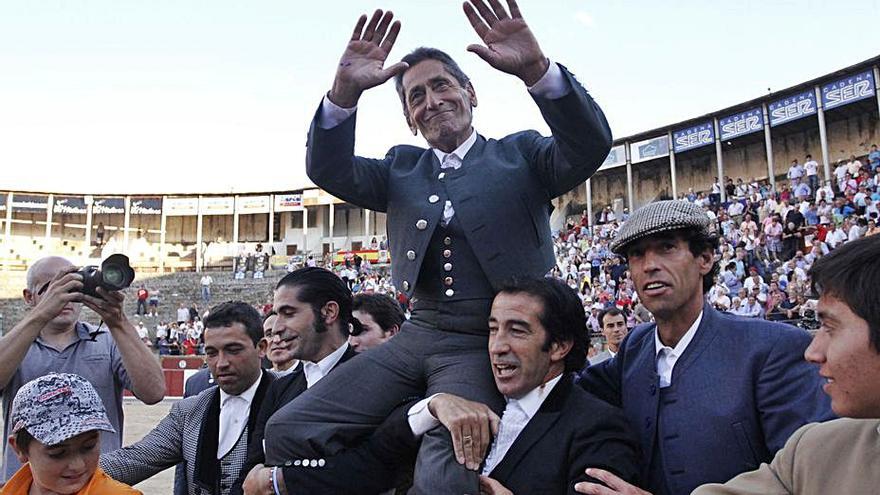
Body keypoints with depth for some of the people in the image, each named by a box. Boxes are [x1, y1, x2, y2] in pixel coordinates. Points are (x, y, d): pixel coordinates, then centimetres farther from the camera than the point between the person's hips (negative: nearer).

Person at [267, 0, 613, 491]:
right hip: (417, 336, 4)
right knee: (288, 431, -6)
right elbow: (329, 171, 3)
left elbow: (589, 148, -11)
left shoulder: (520, 153, 7)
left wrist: (538, 70, -27)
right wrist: (345, 90, -14)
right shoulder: (402, 167, 17)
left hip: (491, 344, -4)